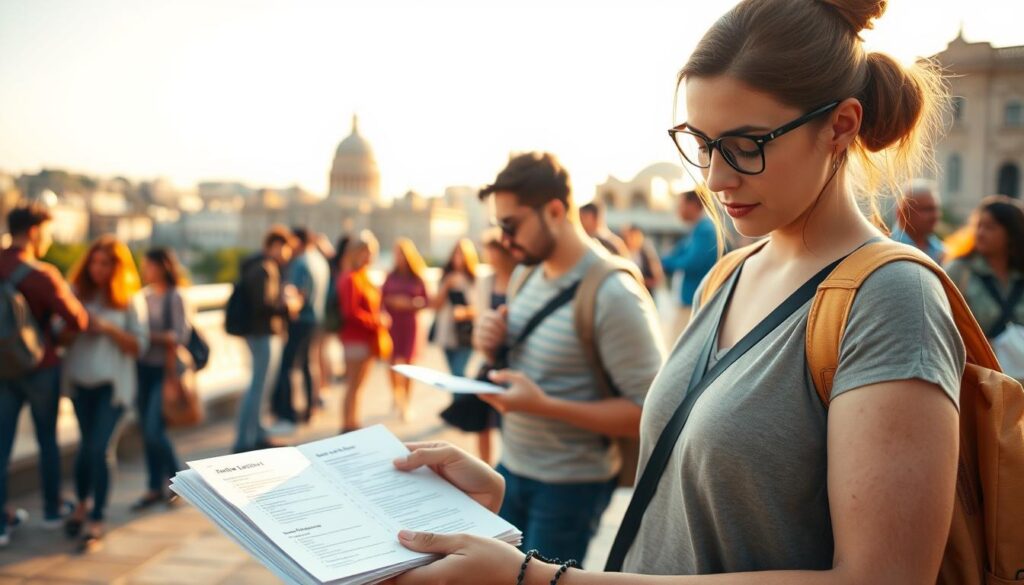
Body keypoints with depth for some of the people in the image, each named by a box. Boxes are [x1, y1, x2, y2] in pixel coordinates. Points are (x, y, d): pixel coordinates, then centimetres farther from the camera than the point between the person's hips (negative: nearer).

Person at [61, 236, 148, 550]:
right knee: (87, 446, 14)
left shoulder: (131, 300, -3)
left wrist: (108, 328, -17)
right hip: (79, 382, 3)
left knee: (100, 449, -9)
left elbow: (138, 346, -5)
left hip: (113, 384, -3)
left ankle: (96, 521, 1)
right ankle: (82, 503, 37)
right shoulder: (77, 293, 3)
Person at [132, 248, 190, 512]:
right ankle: (155, 488, 19)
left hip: (165, 370, -6)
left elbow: (181, 336, -15)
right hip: (142, 367, 6)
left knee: (155, 430, -10)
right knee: (146, 430, 8)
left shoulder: (176, 297, -9)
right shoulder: (145, 295, 7)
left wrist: (151, 336, -21)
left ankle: (177, 479, 13)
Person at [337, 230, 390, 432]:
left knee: (357, 385, 15)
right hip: (356, 339, -10)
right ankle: (348, 427, 2)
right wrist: (377, 321, -16)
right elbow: (351, 312, -22)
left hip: (366, 338, 10)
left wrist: (379, 319, 4)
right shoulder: (350, 279, -16)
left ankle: (353, 425, 23)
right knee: (354, 386, -4)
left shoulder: (363, 277, 15)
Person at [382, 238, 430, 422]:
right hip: (392, 323, 2)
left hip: (410, 323, -1)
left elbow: (426, 301, 0)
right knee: (394, 362, 0)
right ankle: (396, 394, 18)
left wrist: (410, 303, -16)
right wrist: (391, 302, -14)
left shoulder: (418, 278, -2)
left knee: (408, 363, 0)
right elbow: (382, 298, 5)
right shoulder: (391, 276, 4)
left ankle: (406, 404, 8)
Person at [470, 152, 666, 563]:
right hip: (511, 467, 8)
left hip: (570, 486, -7)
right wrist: (494, 349, -6)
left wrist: (545, 405, -29)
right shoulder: (527, 274, 4)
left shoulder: (613, 295, -21)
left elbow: (649, 412, -23)